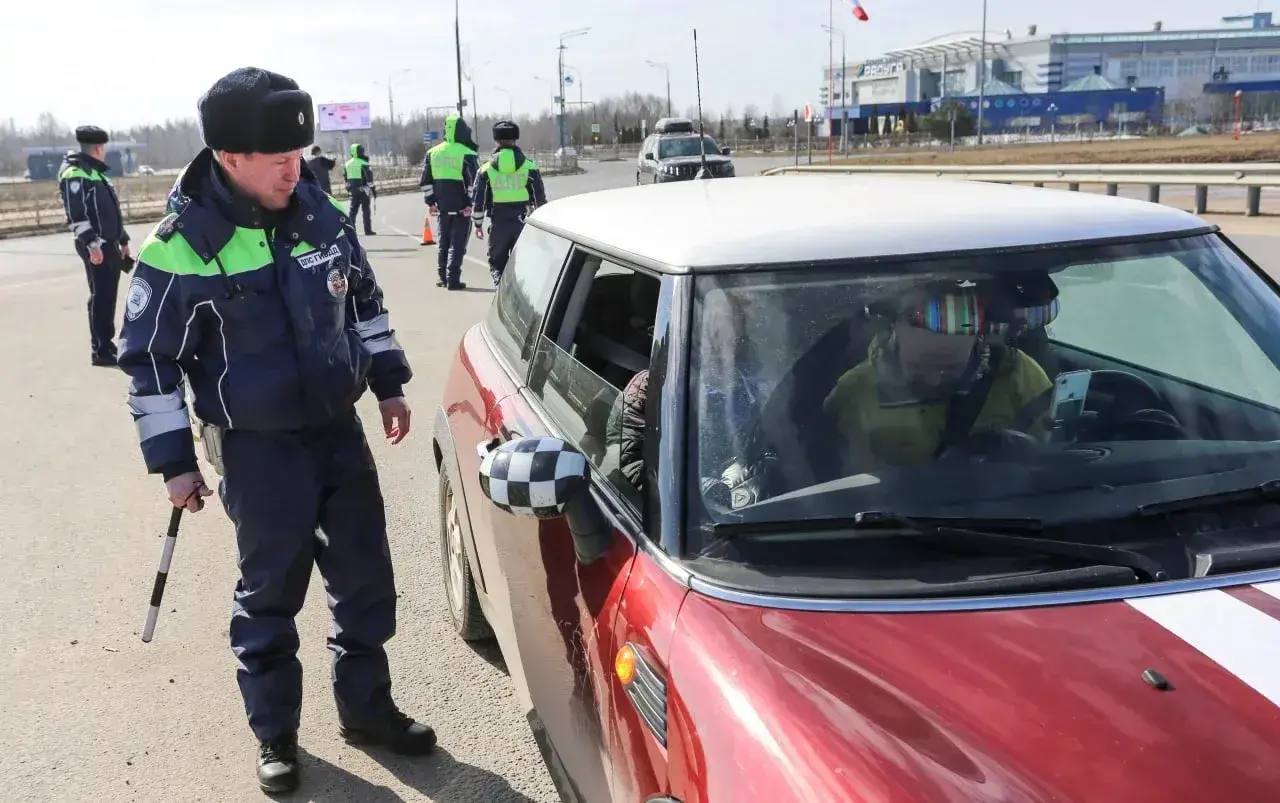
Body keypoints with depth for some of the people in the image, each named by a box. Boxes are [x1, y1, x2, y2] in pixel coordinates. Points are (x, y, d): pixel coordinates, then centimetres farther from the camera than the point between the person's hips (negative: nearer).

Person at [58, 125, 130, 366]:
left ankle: (107, 343, 22)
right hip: (95, 247, -9)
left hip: (110, 244, 9)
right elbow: (76, 214, -19)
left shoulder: (96, 172, 20)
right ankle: (100, 350, -4)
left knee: (109, 296, 13)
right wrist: (91, 243, -26)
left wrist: (123, 240, 25)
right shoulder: (75, 174, -11)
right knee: (100, 297, -7)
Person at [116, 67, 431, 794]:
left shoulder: (322, 214, -2)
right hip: (257, 448, -5)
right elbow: (150, 362, -9)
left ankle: (367, 708, 32)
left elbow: (365, 302, 13)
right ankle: (276, 734, 27)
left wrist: (390, 384, 14)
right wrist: (174, 461, -7)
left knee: (366, 576, 12)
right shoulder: (182, 250, -17)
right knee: (271, 591, 7)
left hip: (339, 428, 5)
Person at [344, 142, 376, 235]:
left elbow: (346, 178, 14)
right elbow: (369, 178, -14)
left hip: (353, 190, 5)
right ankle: (368, 230, 3)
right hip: (363, 189, -5)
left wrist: (348, 189, 22)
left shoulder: (347, 164, 8)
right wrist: (373, 189, -7)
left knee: (352, 209, 10)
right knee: (366, 210, 2)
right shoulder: (363, 163, -11)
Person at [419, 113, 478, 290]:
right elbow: (474, 181, -14)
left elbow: (425, 181, 11)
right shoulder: (467, 154, -9)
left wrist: (430, 202, 16)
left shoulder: (432, 153, 8)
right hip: (461, 208, -5)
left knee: (444, 242, 17)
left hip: (442, 207, 5)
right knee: (458, 244, -1)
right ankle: (453, 280, -3)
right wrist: (471, 204, -9)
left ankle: (443, 277, 22)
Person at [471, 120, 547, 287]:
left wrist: (478, 223, 13)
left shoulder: (486, 169, 0)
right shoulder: (529, 167, -1)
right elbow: (540, 198, 1)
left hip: (498, 224, 0)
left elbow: (478, 200, 2)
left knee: (497, 262, 11)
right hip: (523, 223, 0)